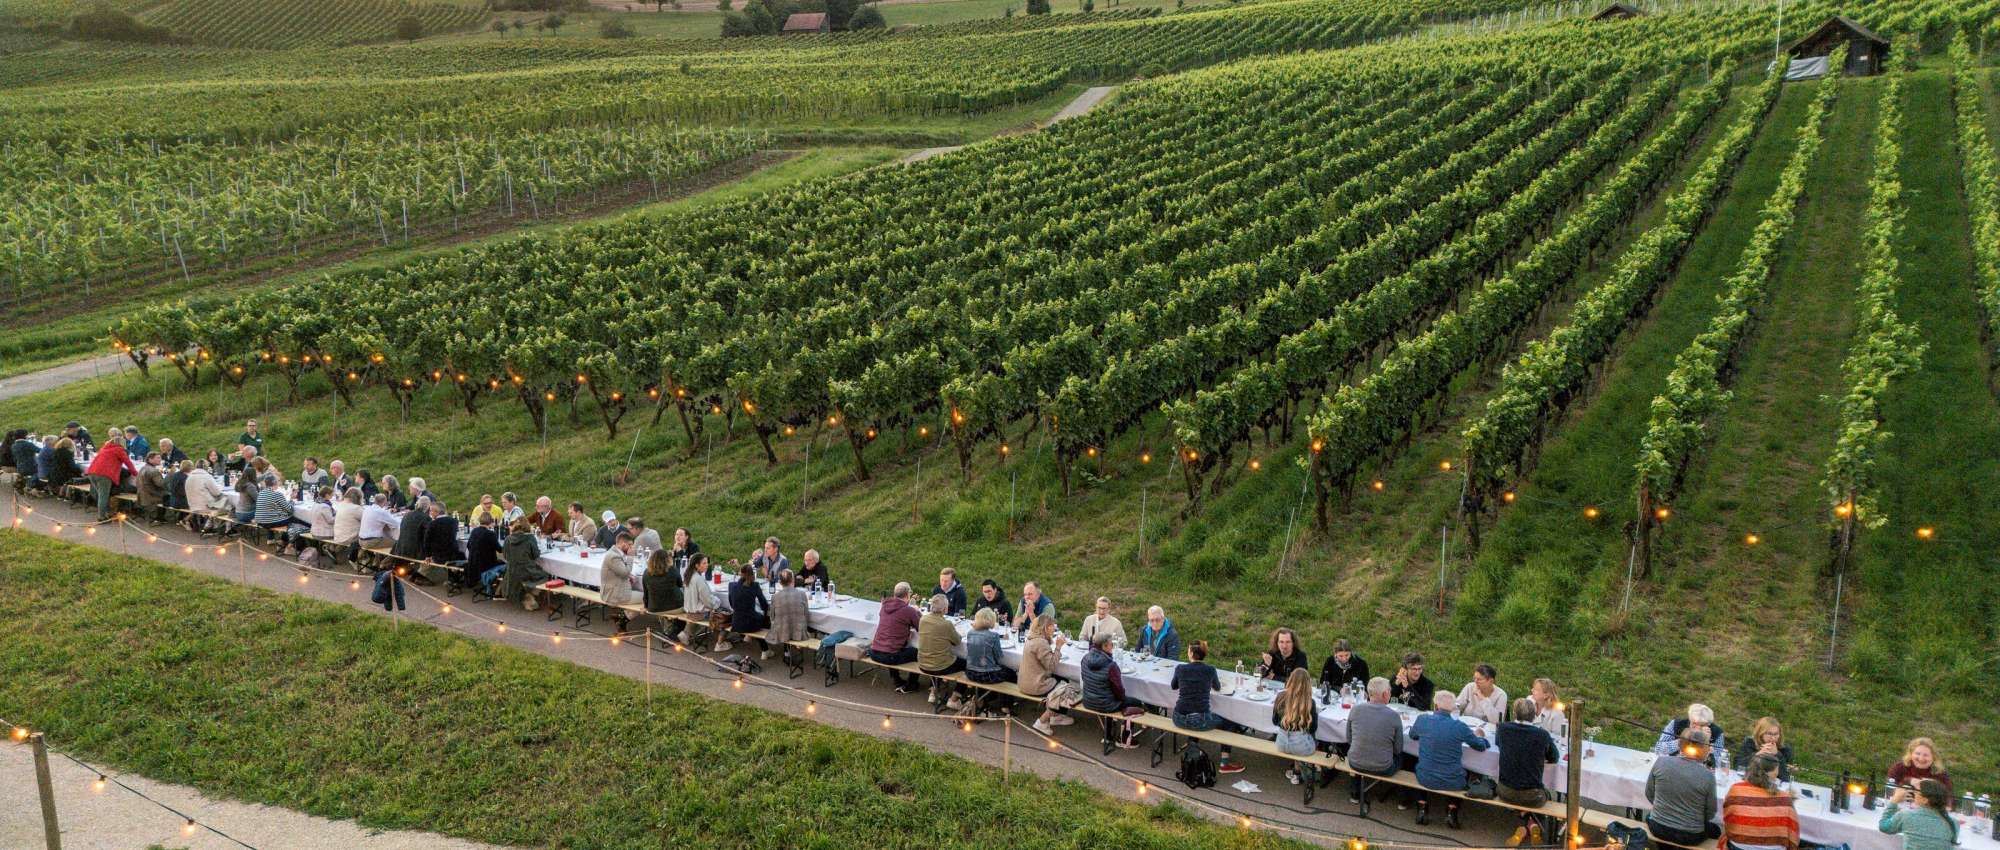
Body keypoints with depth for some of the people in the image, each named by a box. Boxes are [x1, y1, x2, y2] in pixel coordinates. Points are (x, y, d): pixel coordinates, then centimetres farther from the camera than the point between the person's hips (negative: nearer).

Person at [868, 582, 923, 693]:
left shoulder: (885, 605, 6)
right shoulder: (909, 611, -12)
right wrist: (917, 612, 18)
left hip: (873, 653, 6)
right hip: (889, 657, -6)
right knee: (918, 652, 17)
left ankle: (896, 679, 46)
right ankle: (908, 686, 27)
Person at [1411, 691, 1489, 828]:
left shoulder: (1422, 720, -10)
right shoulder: (1460, 727, -14)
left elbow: (1412, 735, 13)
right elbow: (1481, 746, 3)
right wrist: (1480, 736, 25)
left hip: (1426, 780, 1)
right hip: (1452, 783, -1)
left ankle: (1422, 808, 25)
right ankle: (1452, 811, 19)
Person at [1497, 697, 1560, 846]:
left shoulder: (1503, 729, -9)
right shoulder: (1542, 735, -16)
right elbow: (1554, 758, 2)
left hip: (1505, 793, 2)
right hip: (1532, 797, -2)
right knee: (1546, 792, 33)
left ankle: (1523, 829, 22)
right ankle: (1533, 826, 18)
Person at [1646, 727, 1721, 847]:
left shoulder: (1661, 762, -13)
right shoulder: (1708, 777, -19)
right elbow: (1710, 814, -7)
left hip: (1658, 829, 2)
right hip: (1690, 838, -1)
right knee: (1716, 830, 32)